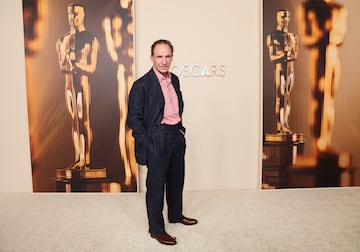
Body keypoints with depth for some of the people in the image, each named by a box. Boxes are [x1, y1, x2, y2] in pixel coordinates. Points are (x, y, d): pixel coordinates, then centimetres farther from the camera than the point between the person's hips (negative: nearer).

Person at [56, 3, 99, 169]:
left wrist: (73, 63, -13)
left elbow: (92, 68, -6)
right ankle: (77, 159, 13)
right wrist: (72, 65, -11)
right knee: (75, 121, 7)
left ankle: (86, 160, 1)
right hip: (69, 84, 5)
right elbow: (62, 66, 8)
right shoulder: (63, 41, 14)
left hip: (83, 82, -5)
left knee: (85, 121, -5)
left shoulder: (91, 39, -1)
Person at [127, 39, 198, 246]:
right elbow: (134, 119, -13)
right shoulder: (142, 85, -14)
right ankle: (156, 229, 24)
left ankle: (176, 215, 43)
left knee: (176, 179, 21)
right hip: (157, 140, -7)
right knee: (156, 184, 6)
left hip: (177, 136, 7)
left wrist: (181, 129, 11)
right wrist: (147, 144, -16)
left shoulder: (174, 79, 7)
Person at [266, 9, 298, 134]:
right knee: (280, 97, -8)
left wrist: (282, 54, -13)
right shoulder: (272, 36, 0)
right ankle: (280, 126, -5)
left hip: (290, 69, 5)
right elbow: (271, 57, -8)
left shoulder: (292, 36, 15)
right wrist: (286, 53, -12)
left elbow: (295, 55, 4)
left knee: (288, 97, 7)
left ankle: (286, 124, 13)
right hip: (279, 68, -5)